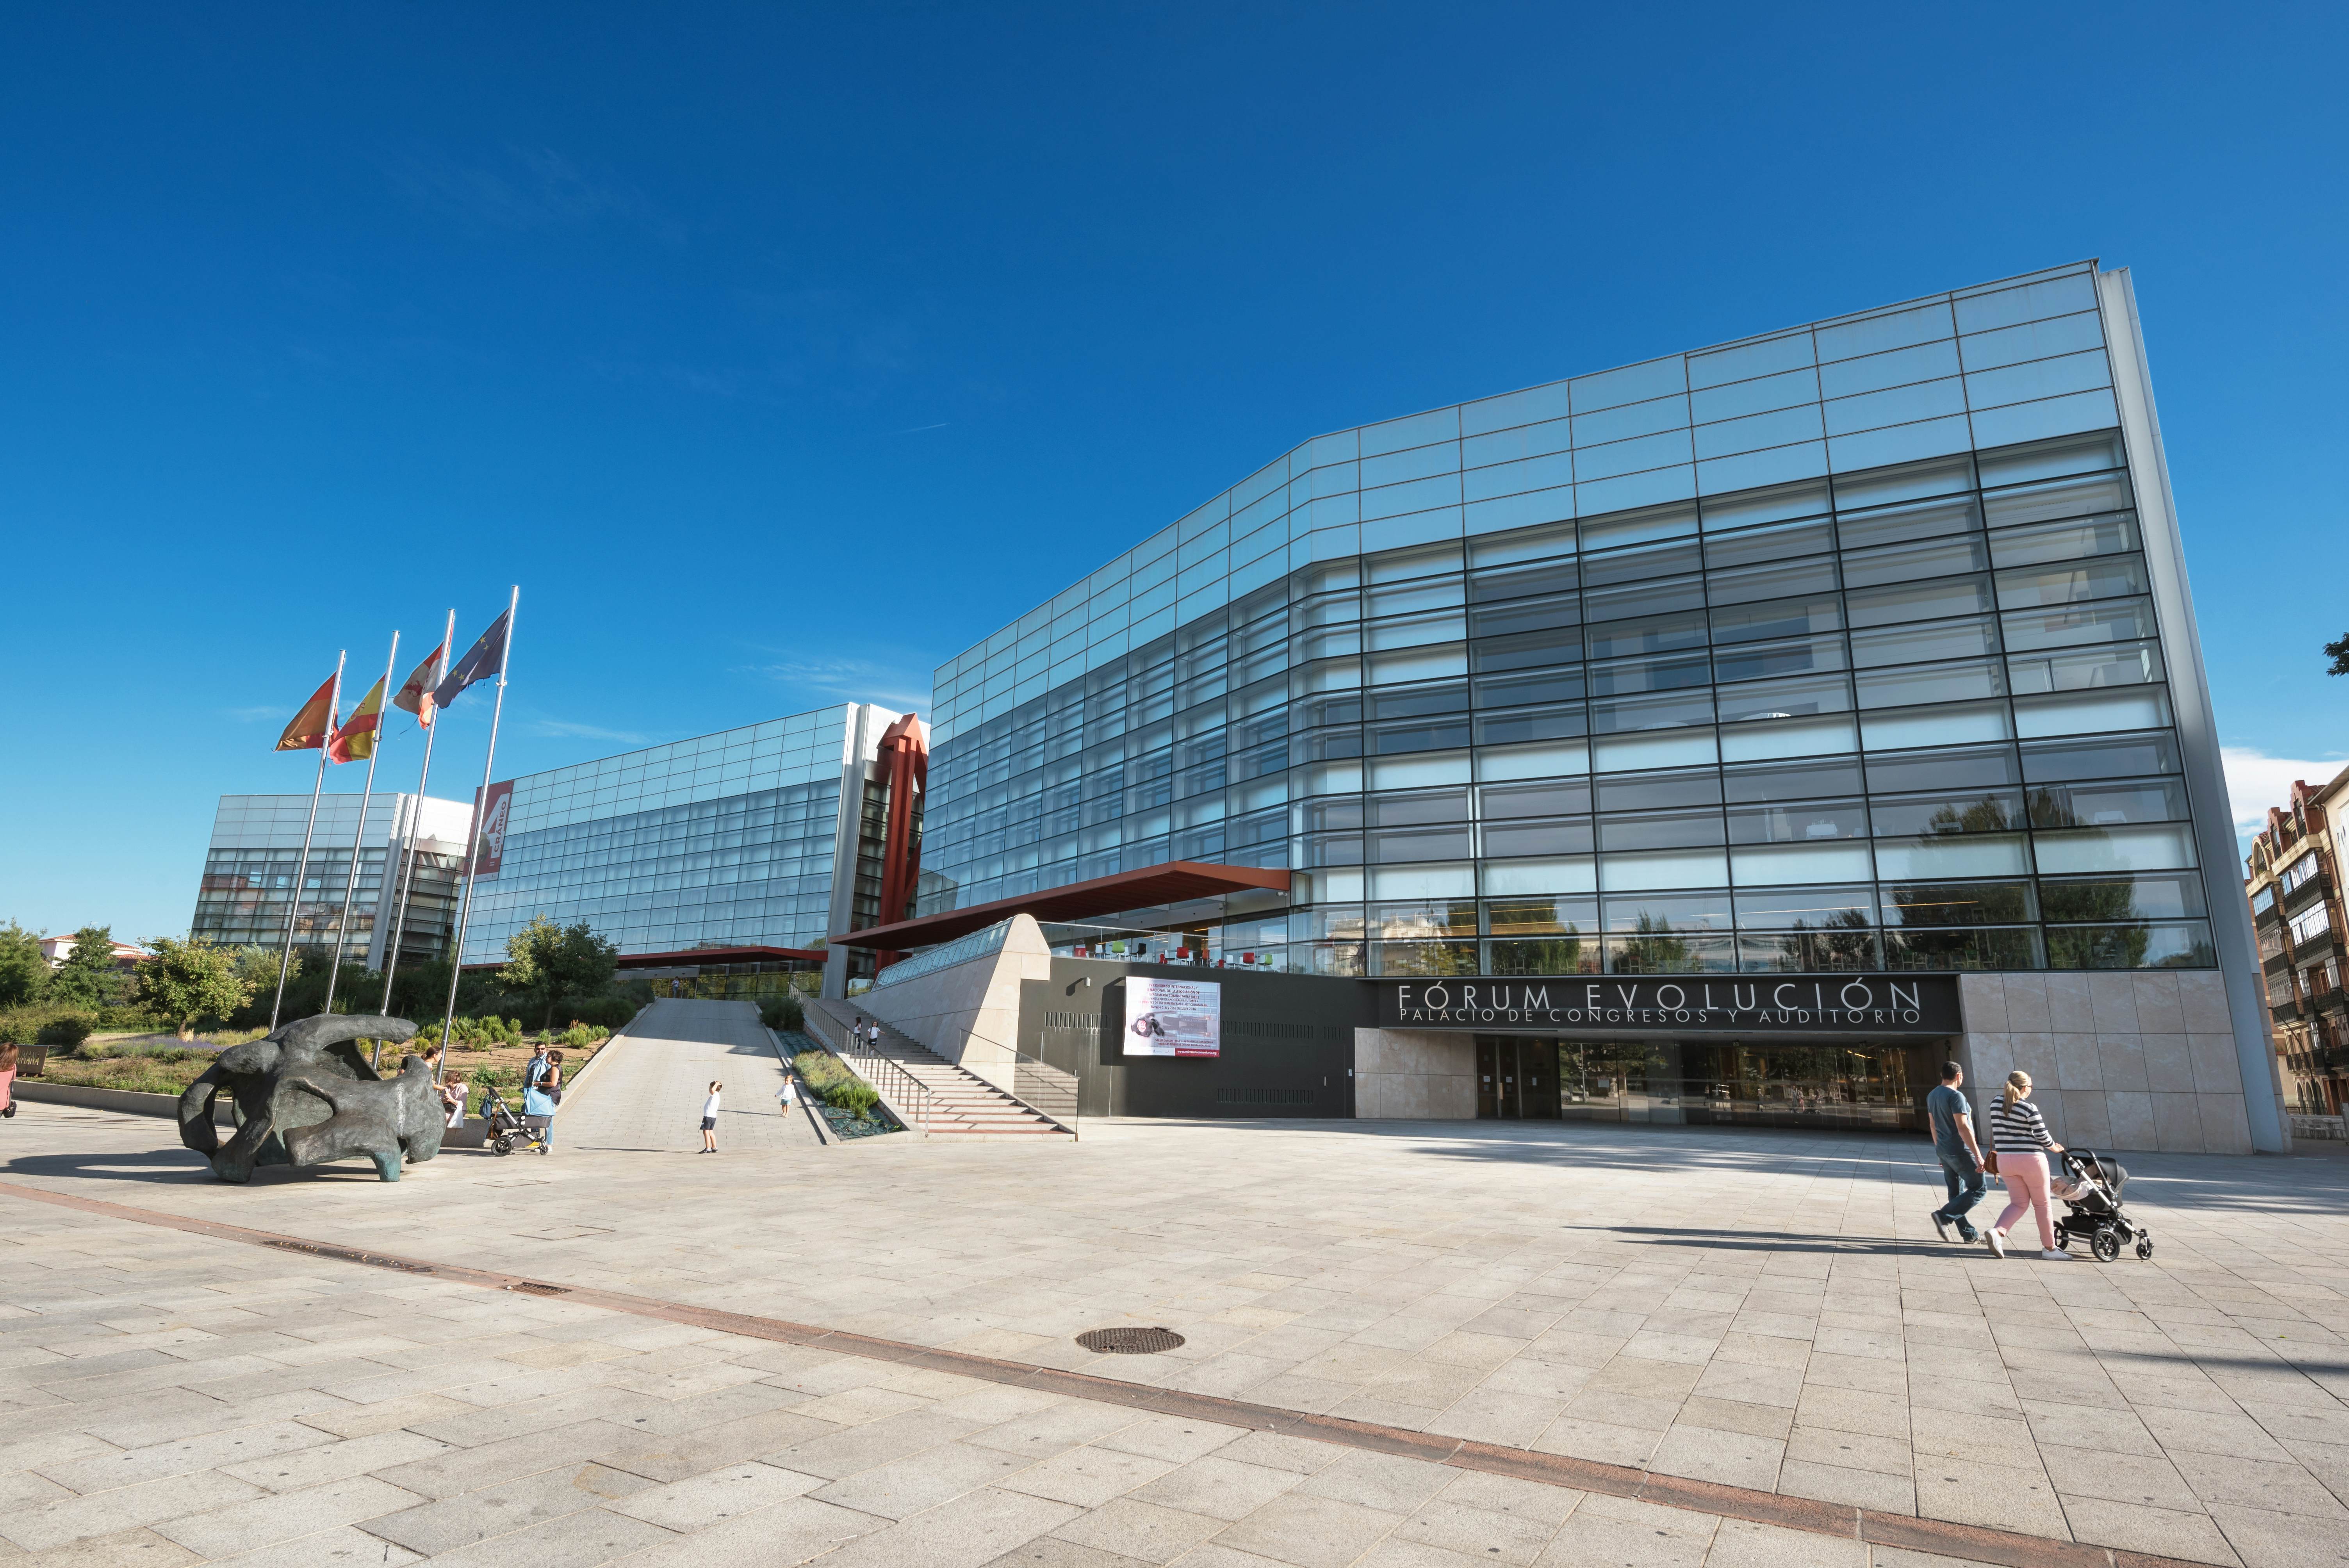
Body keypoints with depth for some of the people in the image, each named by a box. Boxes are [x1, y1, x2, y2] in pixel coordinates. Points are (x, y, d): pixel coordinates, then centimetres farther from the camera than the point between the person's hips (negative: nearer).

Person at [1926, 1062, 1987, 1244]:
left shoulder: (1932, 1096, 12)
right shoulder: (1956, 1096, -16)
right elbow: (1963, 1128, -22)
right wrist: (1978, 1155, -21)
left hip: (1944, 1151, 9)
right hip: (1960, 1151, -9)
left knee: (1957, 1193, 11)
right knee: (1978, 1189, -1)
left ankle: (1969, 1234, 14)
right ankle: (1944, 1216, -10)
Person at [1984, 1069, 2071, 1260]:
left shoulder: (1996, 1103, 4)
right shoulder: (2030, 1108, -13)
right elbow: (2042, 1137, -8)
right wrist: (2056, 1149, 13)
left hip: (2005, 1160, 5)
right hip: (2031, 1160, -5)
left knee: (2019, 1203, 12)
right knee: (2041, 1204, 12)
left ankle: (1997, 1232, -12)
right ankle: (2050, 1248, 22)